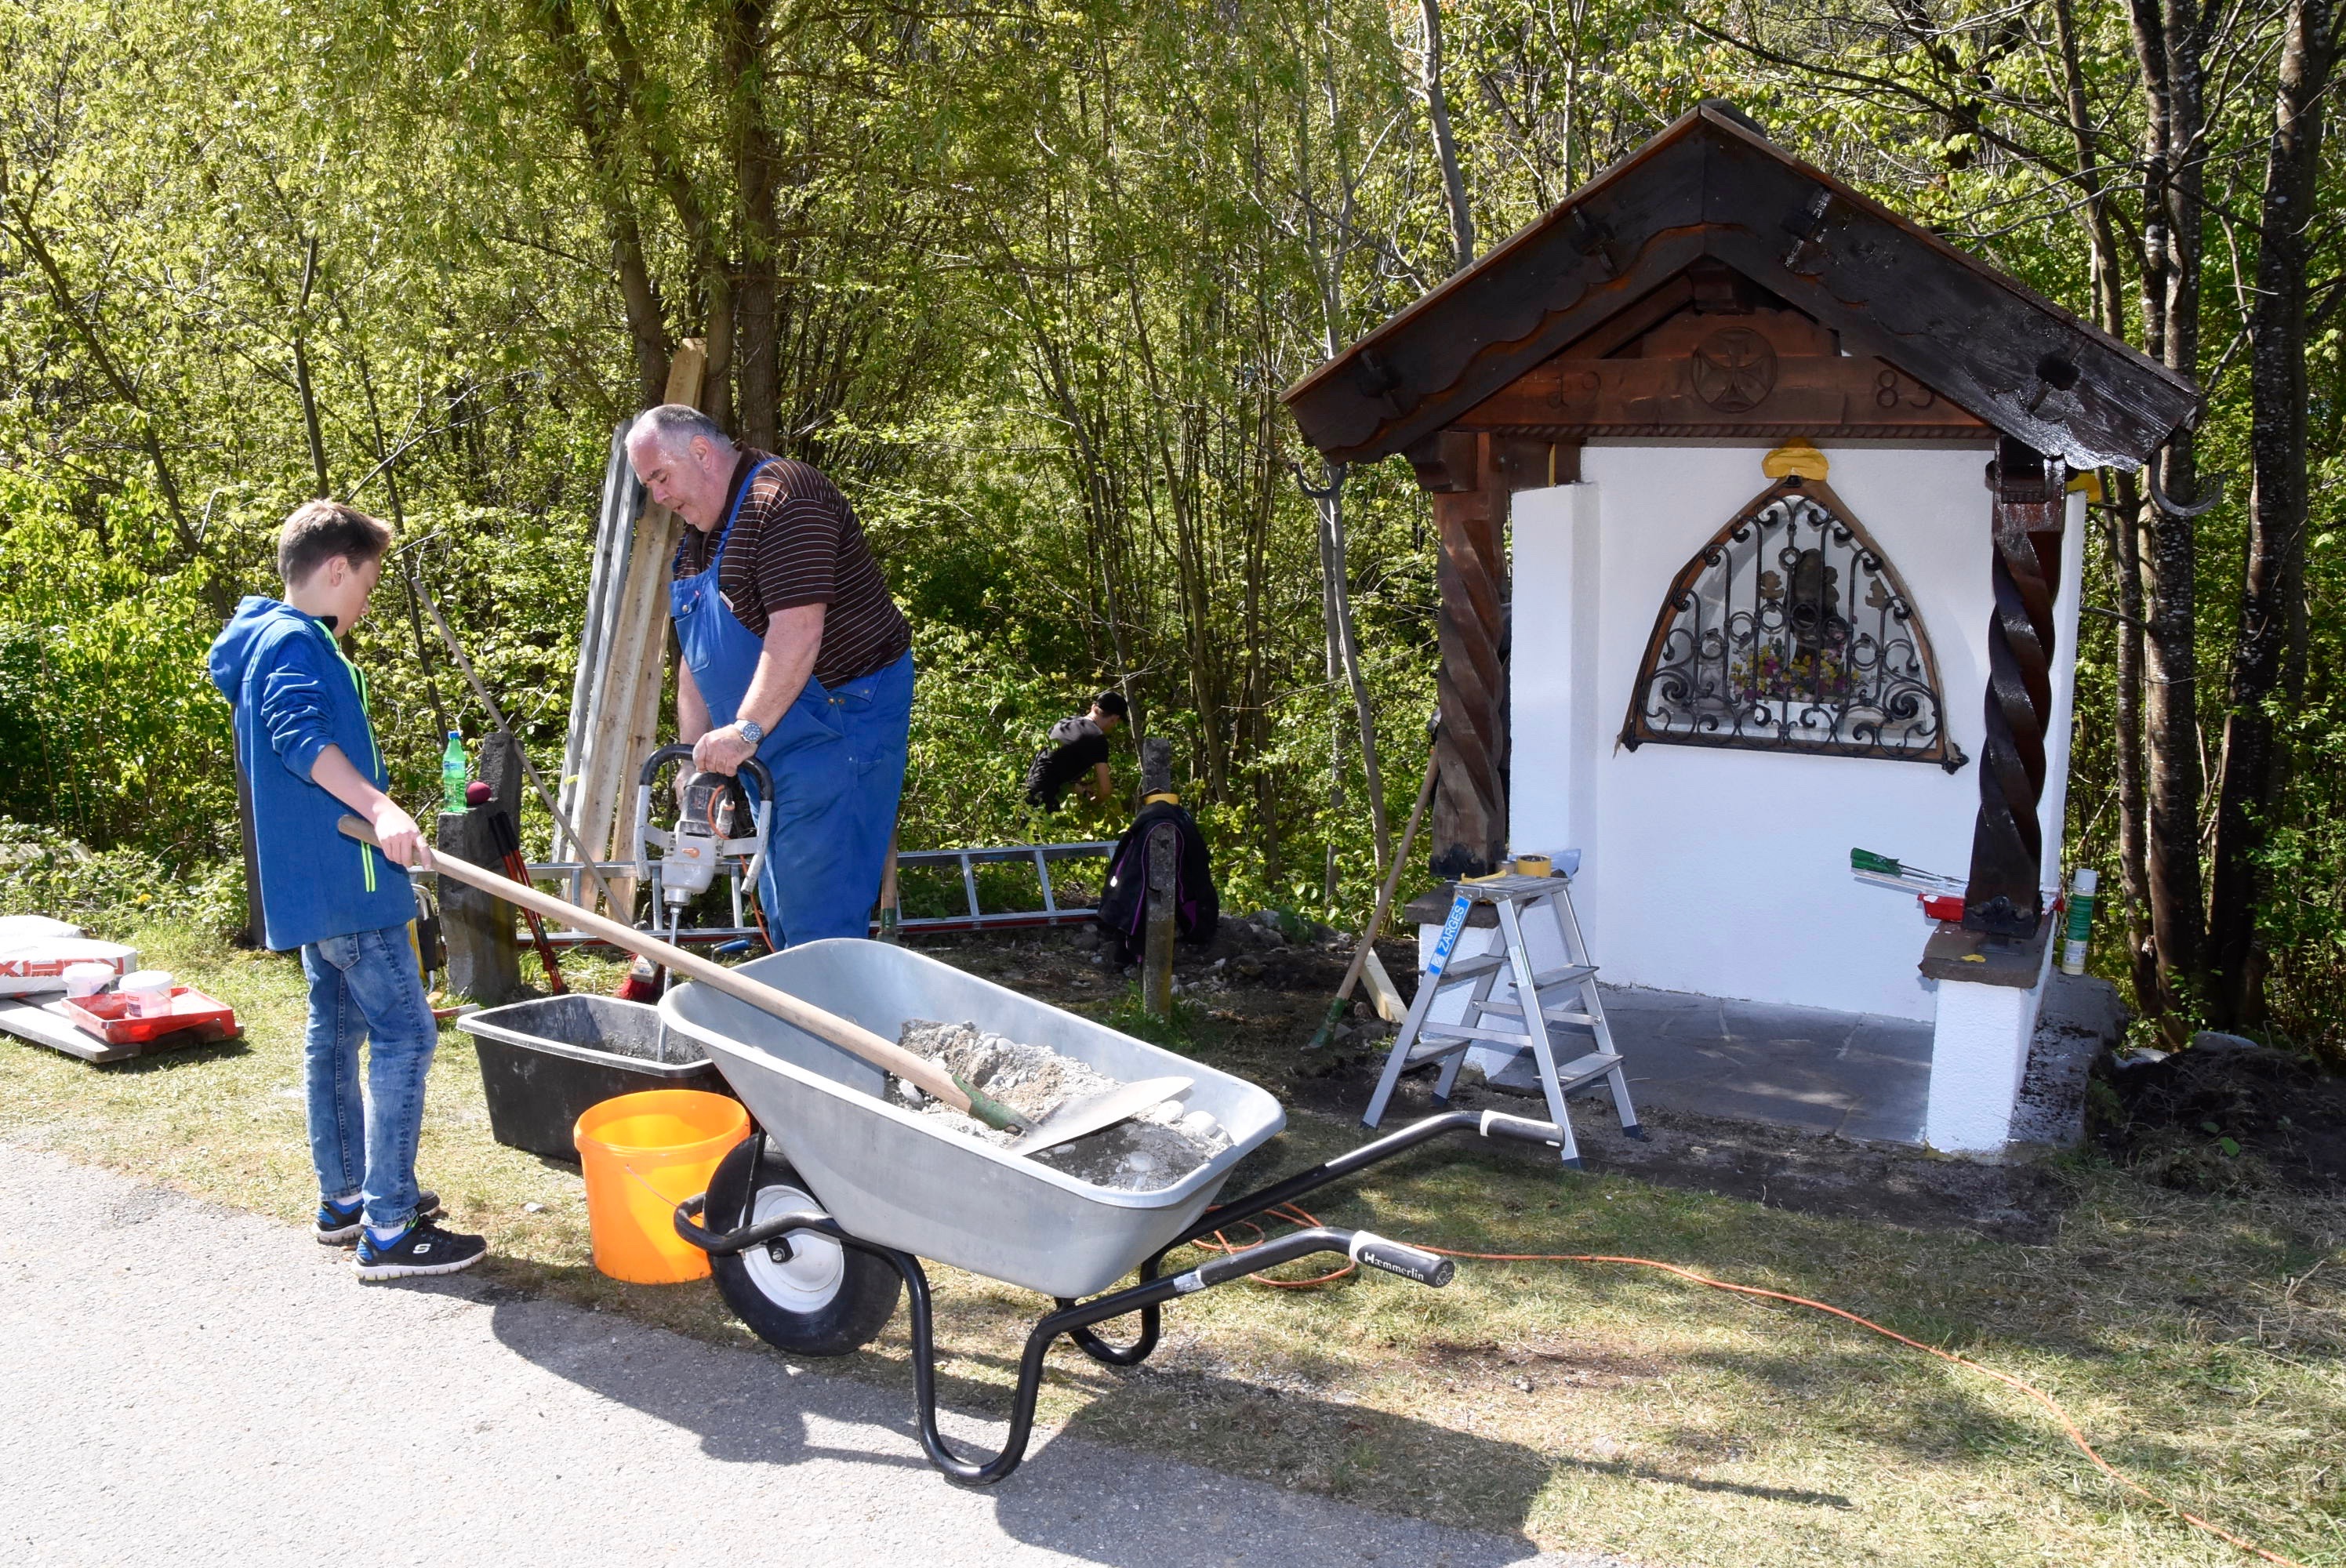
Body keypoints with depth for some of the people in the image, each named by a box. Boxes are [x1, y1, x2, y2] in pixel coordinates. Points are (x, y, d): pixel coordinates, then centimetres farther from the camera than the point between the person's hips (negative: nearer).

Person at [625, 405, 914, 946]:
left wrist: (747, 729, -28)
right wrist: (695, 753, 10)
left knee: (818, 905, -12)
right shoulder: (698, 538, 15)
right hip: (771, 742, 10)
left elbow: (797, 629, -27)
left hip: (840, 720, -10)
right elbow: (695, 656, 18)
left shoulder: (781, 500, -17)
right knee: (780, 902, 14)